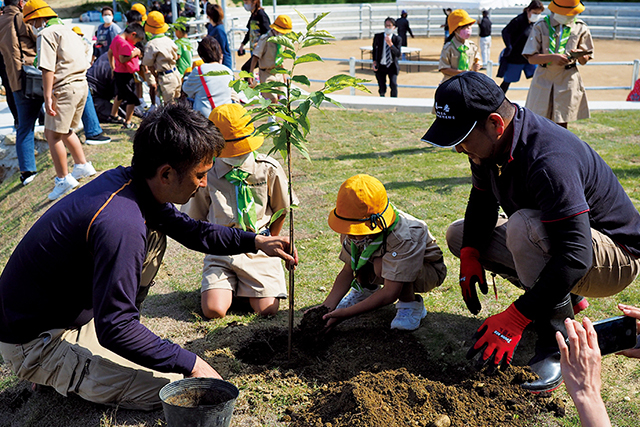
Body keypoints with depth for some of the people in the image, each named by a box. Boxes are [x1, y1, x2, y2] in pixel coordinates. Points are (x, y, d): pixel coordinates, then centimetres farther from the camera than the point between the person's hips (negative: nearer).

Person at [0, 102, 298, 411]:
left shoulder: (130, 181, -5)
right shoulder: (121, 223, -34)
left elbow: (189, 230, 13)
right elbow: (113, 329, -30)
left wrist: (256, 241, 8)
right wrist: (190, 363, -22)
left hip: (74, 308, 9)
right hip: (33, 342, -9)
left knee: (155, 236, 11)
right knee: (171, 387, -17)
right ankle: (57, 373, 3)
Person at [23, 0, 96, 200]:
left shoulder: (46, 33, -8)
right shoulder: (67, 30, 20)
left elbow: (48, 68, -18)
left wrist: (47, 97, -19)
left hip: (64, 88, -10)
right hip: (81, 84, 10)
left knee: (53, 134, -3)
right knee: (65, 130, 23)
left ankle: (63, 179, -1)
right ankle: (82, 165, 28)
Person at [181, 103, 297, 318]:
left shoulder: (269, 169, -5)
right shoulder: (207, 173, -5)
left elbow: (281, 210, 11)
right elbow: (195, 216, 10)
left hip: (258, 249, 0)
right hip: (221, 250, 0)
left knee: (267, 310, -15)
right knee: (214, 311, -18)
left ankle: (246, 286, 19)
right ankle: (230, 285, 16)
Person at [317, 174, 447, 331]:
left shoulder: (404, 238, -40)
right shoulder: (359, 229, -21)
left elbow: (390, 294, -41)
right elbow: (348, 271, -12)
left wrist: (345, 313, -42)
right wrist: (326, 308, -24)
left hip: (428, 270, -6)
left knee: (381, 264, -37)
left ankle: (411, 305, -9)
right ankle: (367, 289, 11)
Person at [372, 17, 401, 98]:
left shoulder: (397, 39, -6)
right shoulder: (378, 37, -1)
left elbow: (398, 54, -17)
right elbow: (374, 50, 15)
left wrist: (391, 44, -30)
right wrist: (374, 61, 2)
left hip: (392, 66, -1)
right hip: (380, 66, 1)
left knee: (393, 84, -21)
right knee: (382, 89, 1)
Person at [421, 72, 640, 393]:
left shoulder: (549, 161, -36)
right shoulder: (489, 143, -8)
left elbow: (575, 257, -39)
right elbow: (482, 200, 8)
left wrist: (514, 318, -40)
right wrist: (470, 253, -10)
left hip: (614, 261, -9)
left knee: (523, 226, -37)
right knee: (459, 235, 7)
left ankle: (558, 348, -23)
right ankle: (565, 297, 8)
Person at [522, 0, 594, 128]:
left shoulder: (580, 27, 4)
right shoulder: (541, 26, -1)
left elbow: (584, 61, 7)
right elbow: (531, 58, -6)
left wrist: (580, 55, -17)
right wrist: (552, 57, -23)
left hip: (568, 80, 1)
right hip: (544, 79, -1)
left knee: (562, 125, 4)